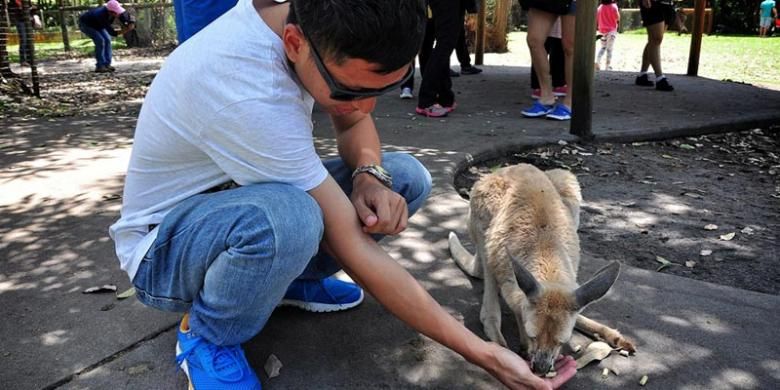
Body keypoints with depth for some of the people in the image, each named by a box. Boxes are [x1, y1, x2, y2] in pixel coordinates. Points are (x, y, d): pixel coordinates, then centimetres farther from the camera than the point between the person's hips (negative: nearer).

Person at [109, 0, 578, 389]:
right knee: (286, 218, -41)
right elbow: (352, 249, -33)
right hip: (165, 243, -6)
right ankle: (206, 336, -9)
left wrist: (370, 175, -21)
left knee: (407, 179, -7)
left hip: (243, 198, 7)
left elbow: (353, 120, 4)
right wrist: (482, 352, -27)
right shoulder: (247, 93, -37)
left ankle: (287, 278, 10)